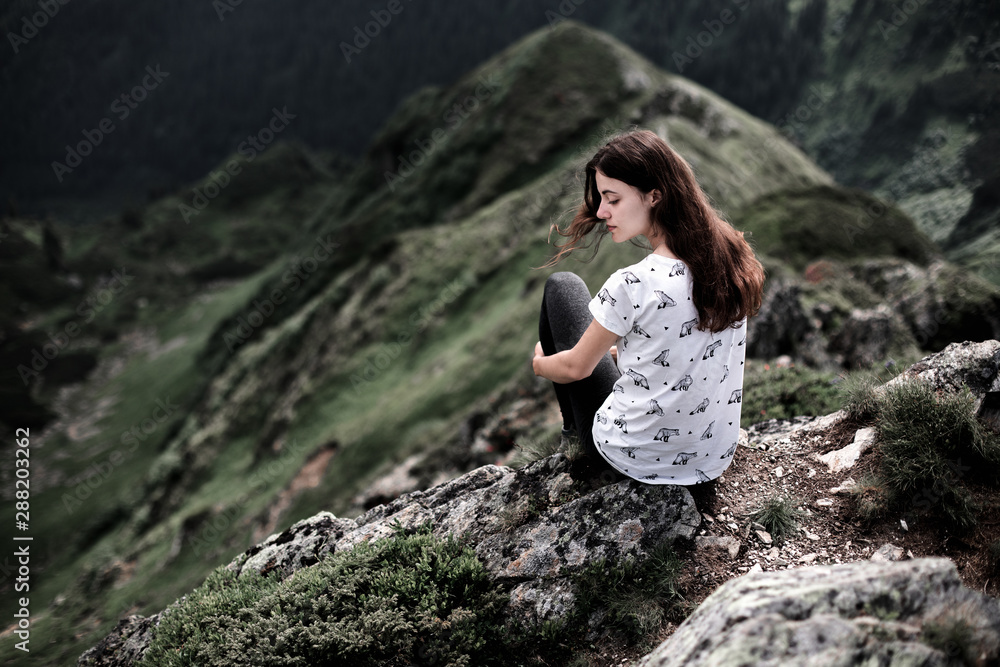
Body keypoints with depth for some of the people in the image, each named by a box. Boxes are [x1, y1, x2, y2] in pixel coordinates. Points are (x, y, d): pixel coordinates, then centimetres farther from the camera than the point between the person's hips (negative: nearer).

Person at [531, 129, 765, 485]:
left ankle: (574, 426, 28)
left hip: (637, 462, -6)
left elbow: (576, 367, -9)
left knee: (562, 286, 10)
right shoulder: (730, 257, -8)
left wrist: (539, 363, 13)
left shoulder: (631, 286, -27)